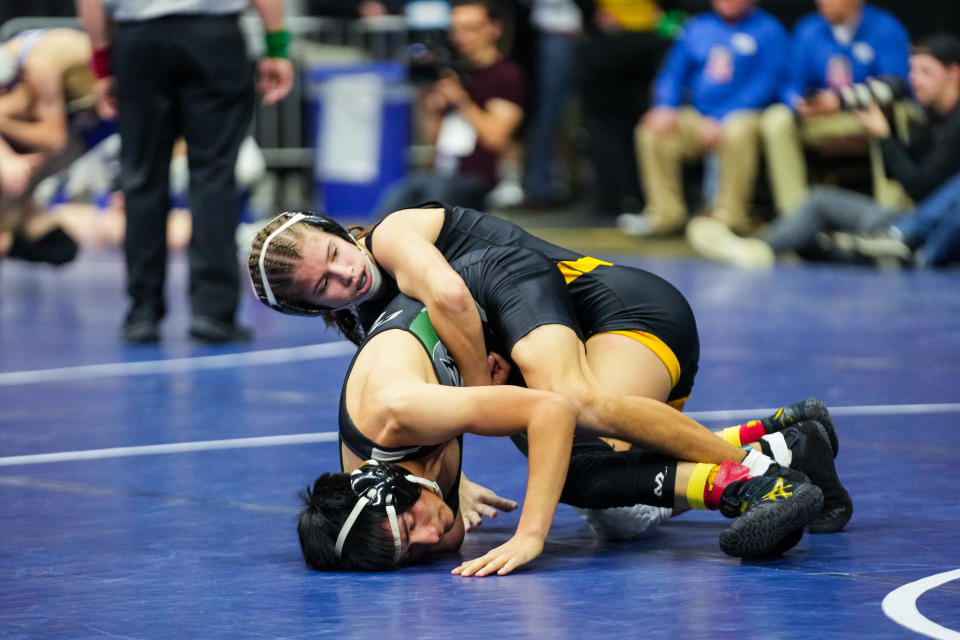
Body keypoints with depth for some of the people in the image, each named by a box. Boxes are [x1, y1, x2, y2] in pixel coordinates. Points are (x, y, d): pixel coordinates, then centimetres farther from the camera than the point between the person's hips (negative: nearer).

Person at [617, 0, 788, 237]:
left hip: (747, 115, -5)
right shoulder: (697, 27, 14)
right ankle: (666, 215, -13)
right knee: (653, 132, -17)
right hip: (697, 117, 5)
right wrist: (664, 108, -8)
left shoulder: (768, 29, -3)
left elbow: (766, 83, -13)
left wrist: (722, 122, -21)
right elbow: (673, 73, 14)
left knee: (738, 133, -38)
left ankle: (730, 216, -27)